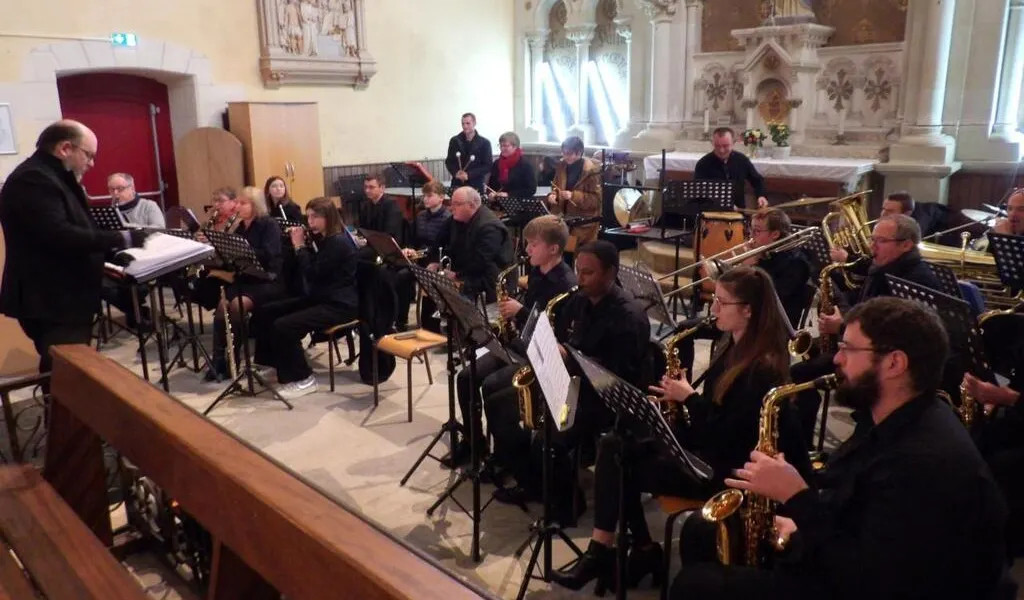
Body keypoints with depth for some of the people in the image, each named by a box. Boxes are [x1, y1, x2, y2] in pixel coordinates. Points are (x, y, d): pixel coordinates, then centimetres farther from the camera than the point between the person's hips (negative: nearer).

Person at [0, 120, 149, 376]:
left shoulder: (52, 177, 18)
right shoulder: (33, 180, -16)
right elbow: (60, 236, -28)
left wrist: (113, 245, 10)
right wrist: (121, 239, -25)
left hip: (63, 298, 11)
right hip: (51, 302, -11)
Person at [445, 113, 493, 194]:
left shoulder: (484, 142, 2)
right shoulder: (455, 141, 9)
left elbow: (488, 166, -2)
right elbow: (449, 162, 12)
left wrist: (469, 174, -14)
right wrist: (455, 173, -9)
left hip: (476, 185, -2)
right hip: (457, 185, 2)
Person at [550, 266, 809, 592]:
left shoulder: (763, 368, -21)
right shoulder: (732, 345, 7)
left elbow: (724, 436, -24)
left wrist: (689, 397, -15)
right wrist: (679, 400, -3)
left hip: (725, 467, -9)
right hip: (701, 445, 9)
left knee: (624, 467, -16)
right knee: (613, 446, -7)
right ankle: (603, 550, -4)